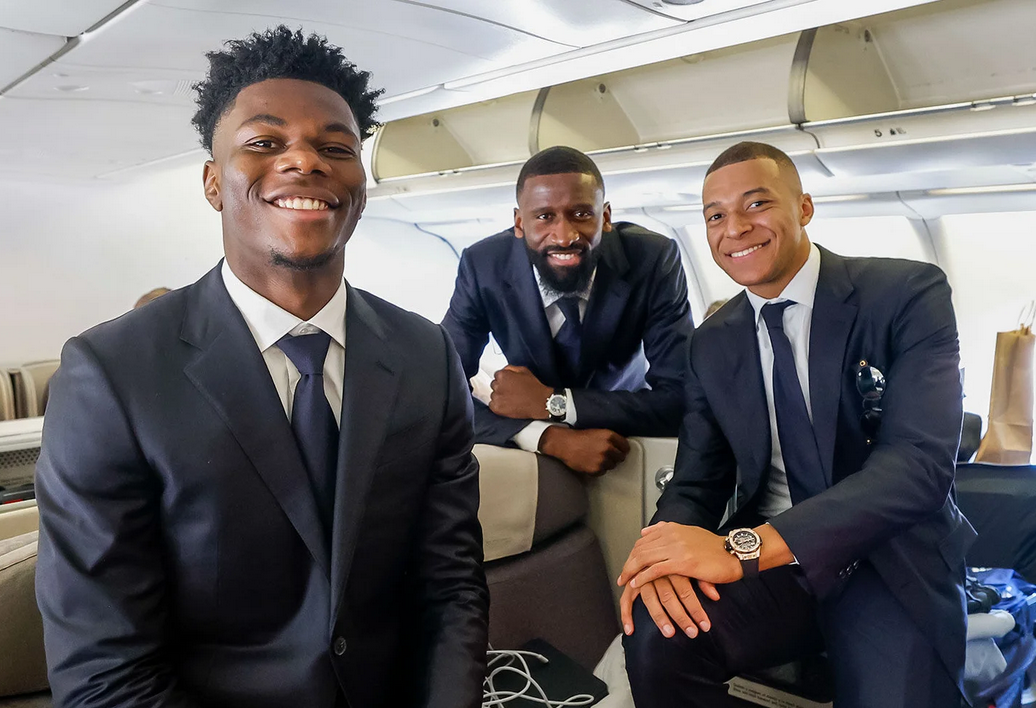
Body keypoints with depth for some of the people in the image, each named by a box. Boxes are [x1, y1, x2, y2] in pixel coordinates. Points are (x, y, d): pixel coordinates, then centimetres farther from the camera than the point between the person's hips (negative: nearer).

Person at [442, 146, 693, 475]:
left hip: (626, 442, 0)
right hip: (532, 450, 1)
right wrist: (550, 437, -32)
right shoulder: (483, 265, -16)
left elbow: (678, 399, -21)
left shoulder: (653, 259, -19)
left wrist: (550, 402, -28)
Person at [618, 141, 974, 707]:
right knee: (657, 638, -25)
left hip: (893, 563, -1)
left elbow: (920, 460, -20)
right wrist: (669, 547, -21)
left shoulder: (909, 294, -8)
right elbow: (697, 480, 5)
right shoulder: (712, 345, 6)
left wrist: (743, 546, -31)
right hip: (766, 561, 2)